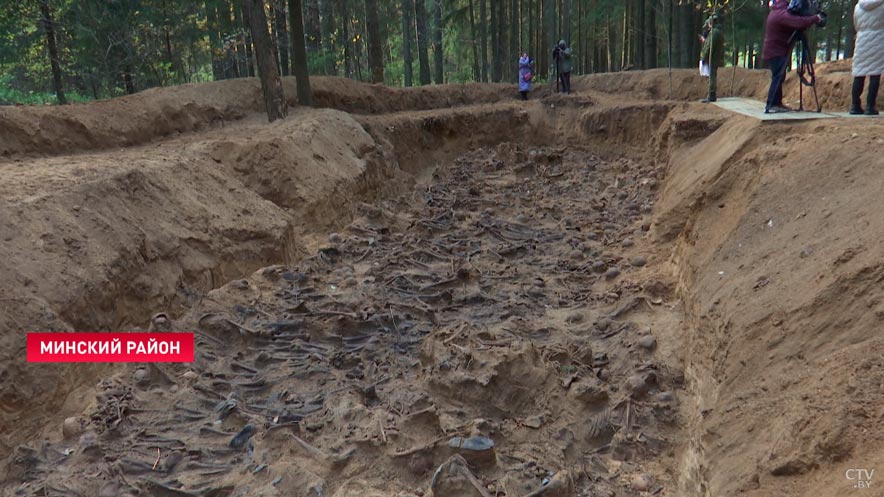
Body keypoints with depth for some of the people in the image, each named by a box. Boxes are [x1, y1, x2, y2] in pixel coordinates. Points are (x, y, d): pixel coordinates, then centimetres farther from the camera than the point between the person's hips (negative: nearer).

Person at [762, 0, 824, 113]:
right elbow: (799, 22, -27)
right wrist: (815, 19, -12)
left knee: (779, 77, 11)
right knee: (778, 77, -12)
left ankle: (776, 103, 13)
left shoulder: (776, 10, 14)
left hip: (773, 50, 10)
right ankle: (771, 104, -15)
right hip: (776, 52, -10)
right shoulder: (782, 14, -18)